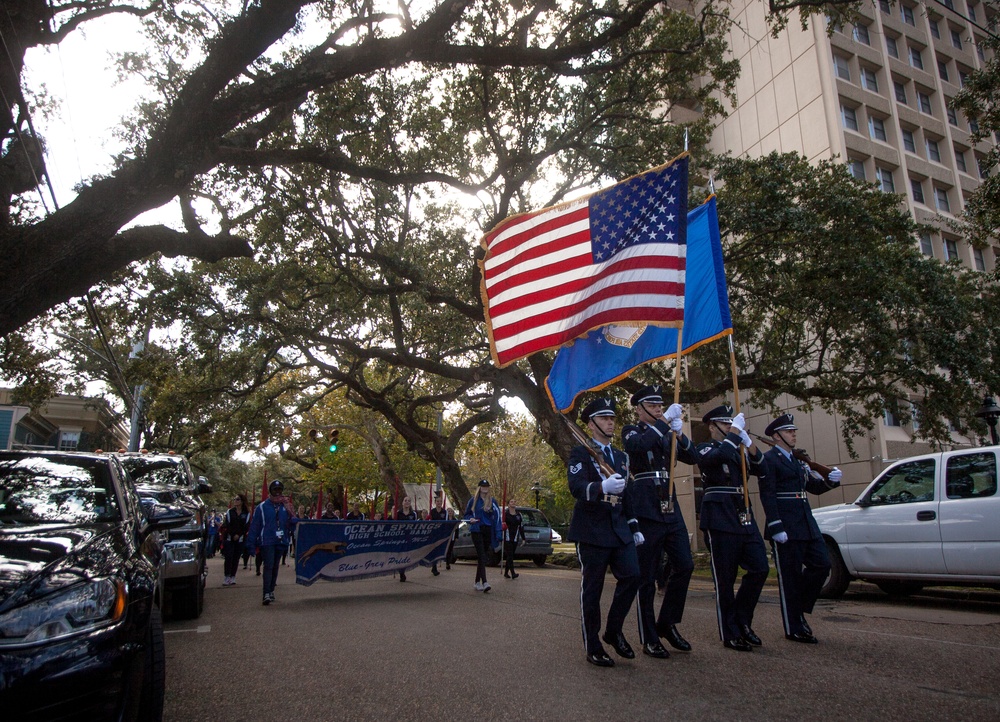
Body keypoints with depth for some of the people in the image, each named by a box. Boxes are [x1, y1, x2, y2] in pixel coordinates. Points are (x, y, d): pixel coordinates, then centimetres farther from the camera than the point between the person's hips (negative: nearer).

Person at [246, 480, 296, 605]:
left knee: (275, 567, 13)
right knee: (268, 566, -13)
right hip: (267, 542, -4)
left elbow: (292, 524, 6)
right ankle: (267, 594, -14)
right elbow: (254, 526, -5)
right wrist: (252, 544, -8)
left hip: (280, 542, 4)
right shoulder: (262, 507, -4)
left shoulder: (285, 507, 7)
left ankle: (271, 591, 25)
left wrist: (290, 514, -12)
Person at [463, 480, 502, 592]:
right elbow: (466, 514, 13)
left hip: (488, 531, 2)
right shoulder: (473, 500, 4)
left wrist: (498, 534, -4)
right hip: (476, 530, -2)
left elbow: (497, 517, 4)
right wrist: (470, 519, -10)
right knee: (481, 555, -12)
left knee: (483, 556, 8)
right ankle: (484, 582, -18)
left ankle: (477, 581, 19)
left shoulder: (492, 501, 6)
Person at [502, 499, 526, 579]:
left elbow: (521, 527, 15)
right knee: (509, 555, -12)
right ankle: (513, 573, -15)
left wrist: (523, 538, 14)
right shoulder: (505, 514, -3)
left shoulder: (519, 515, 13)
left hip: (515, 539, 5)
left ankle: (506, 573, 16)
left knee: (510, 556, 8)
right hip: (507, 538, -5)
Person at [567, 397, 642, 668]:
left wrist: (634, 528, 17)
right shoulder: (580, 452, -4)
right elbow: (576, 487, -21)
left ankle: (613, 630, 16)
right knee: (592, 587, 0)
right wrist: (603, 487, -40)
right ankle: (592, 647, 13)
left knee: (632, 576, -5)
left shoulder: (621, 456, 17)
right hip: (592, 529, -6)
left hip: (619, 528, 6)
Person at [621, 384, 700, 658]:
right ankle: (649, 639, 11)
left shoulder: (666, 435, 17)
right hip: (646, 511, -6)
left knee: (684, 565, 2)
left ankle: (667, 623, 20)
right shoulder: (631, 431, 0)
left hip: (670, 509, 6)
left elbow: (693, 458, 8)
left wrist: (679, 435, -9)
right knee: (647, 576, 0)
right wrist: (665, 421, -22)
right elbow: (638, 445, -24)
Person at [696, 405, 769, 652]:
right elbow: (715, 457, -23)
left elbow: (760, 470, 6)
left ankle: (742, 620, 18)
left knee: (759, 568, 1)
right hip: (720, 519, -6)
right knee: (725, 578, -1)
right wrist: (735, 432, -17)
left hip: (744, 517, 6)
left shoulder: (738, 450, 19)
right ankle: (731, 634, 10)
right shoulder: (705, 448, 1)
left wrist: (748, 442, -7)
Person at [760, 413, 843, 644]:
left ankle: (799, 608, 23)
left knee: (822, 564, 5)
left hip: (805, 521, 8)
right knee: (790, 575, 0)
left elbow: (813, 486, 19)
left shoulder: (798, 458, 18)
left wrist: (830, 480, -1)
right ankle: (794, 629, 11)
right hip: (785, 524, -8)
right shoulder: (770, 459, -8)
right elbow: (767, 495, -15)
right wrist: (776, 527, -21)